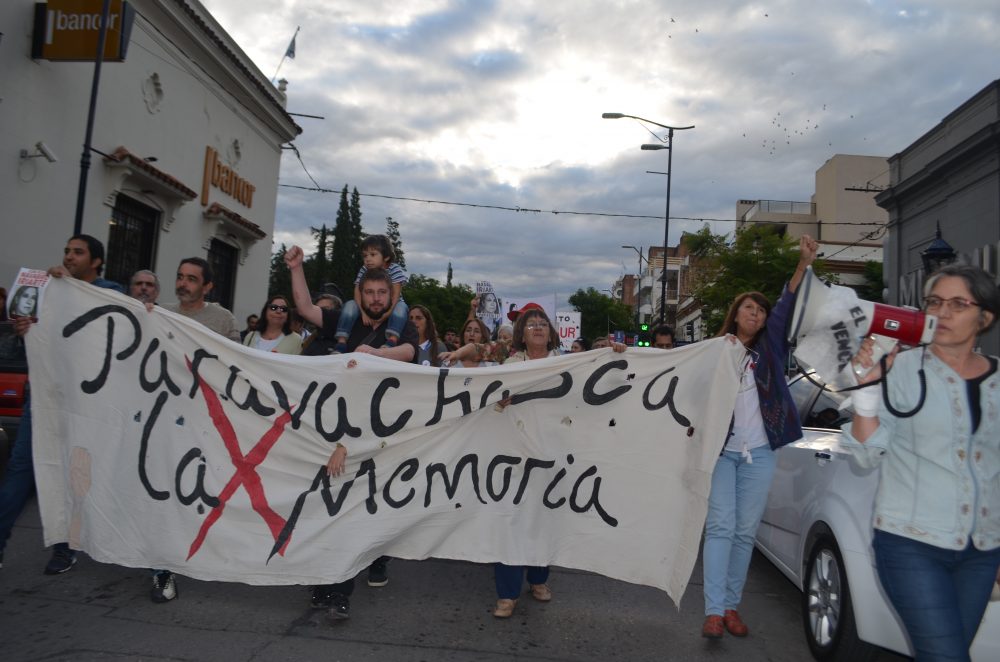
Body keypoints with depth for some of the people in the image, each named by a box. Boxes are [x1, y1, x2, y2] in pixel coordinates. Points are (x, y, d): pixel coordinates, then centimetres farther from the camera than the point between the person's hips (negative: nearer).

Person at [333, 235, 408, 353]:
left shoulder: (395, 269, -13)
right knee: (350, 305, -21)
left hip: (390, 307, -3)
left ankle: (392, 340, -51)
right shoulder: (364, 270, -5)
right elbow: (358, 291, -13)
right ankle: (341, 343, -28)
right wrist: (363, 312, -30)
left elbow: (396, 293, -21)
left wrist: (387, 313, -33)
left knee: (401, 307, -35)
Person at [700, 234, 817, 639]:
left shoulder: (768, 348, 10)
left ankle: (732, 606, 16)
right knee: (721, 527, -8)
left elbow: (786, 307, -3)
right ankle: (713, 611, -8)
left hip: (759, 452, 2)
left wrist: (804, 263, -15)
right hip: (721, 450, -2)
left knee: (746, 532, 6)